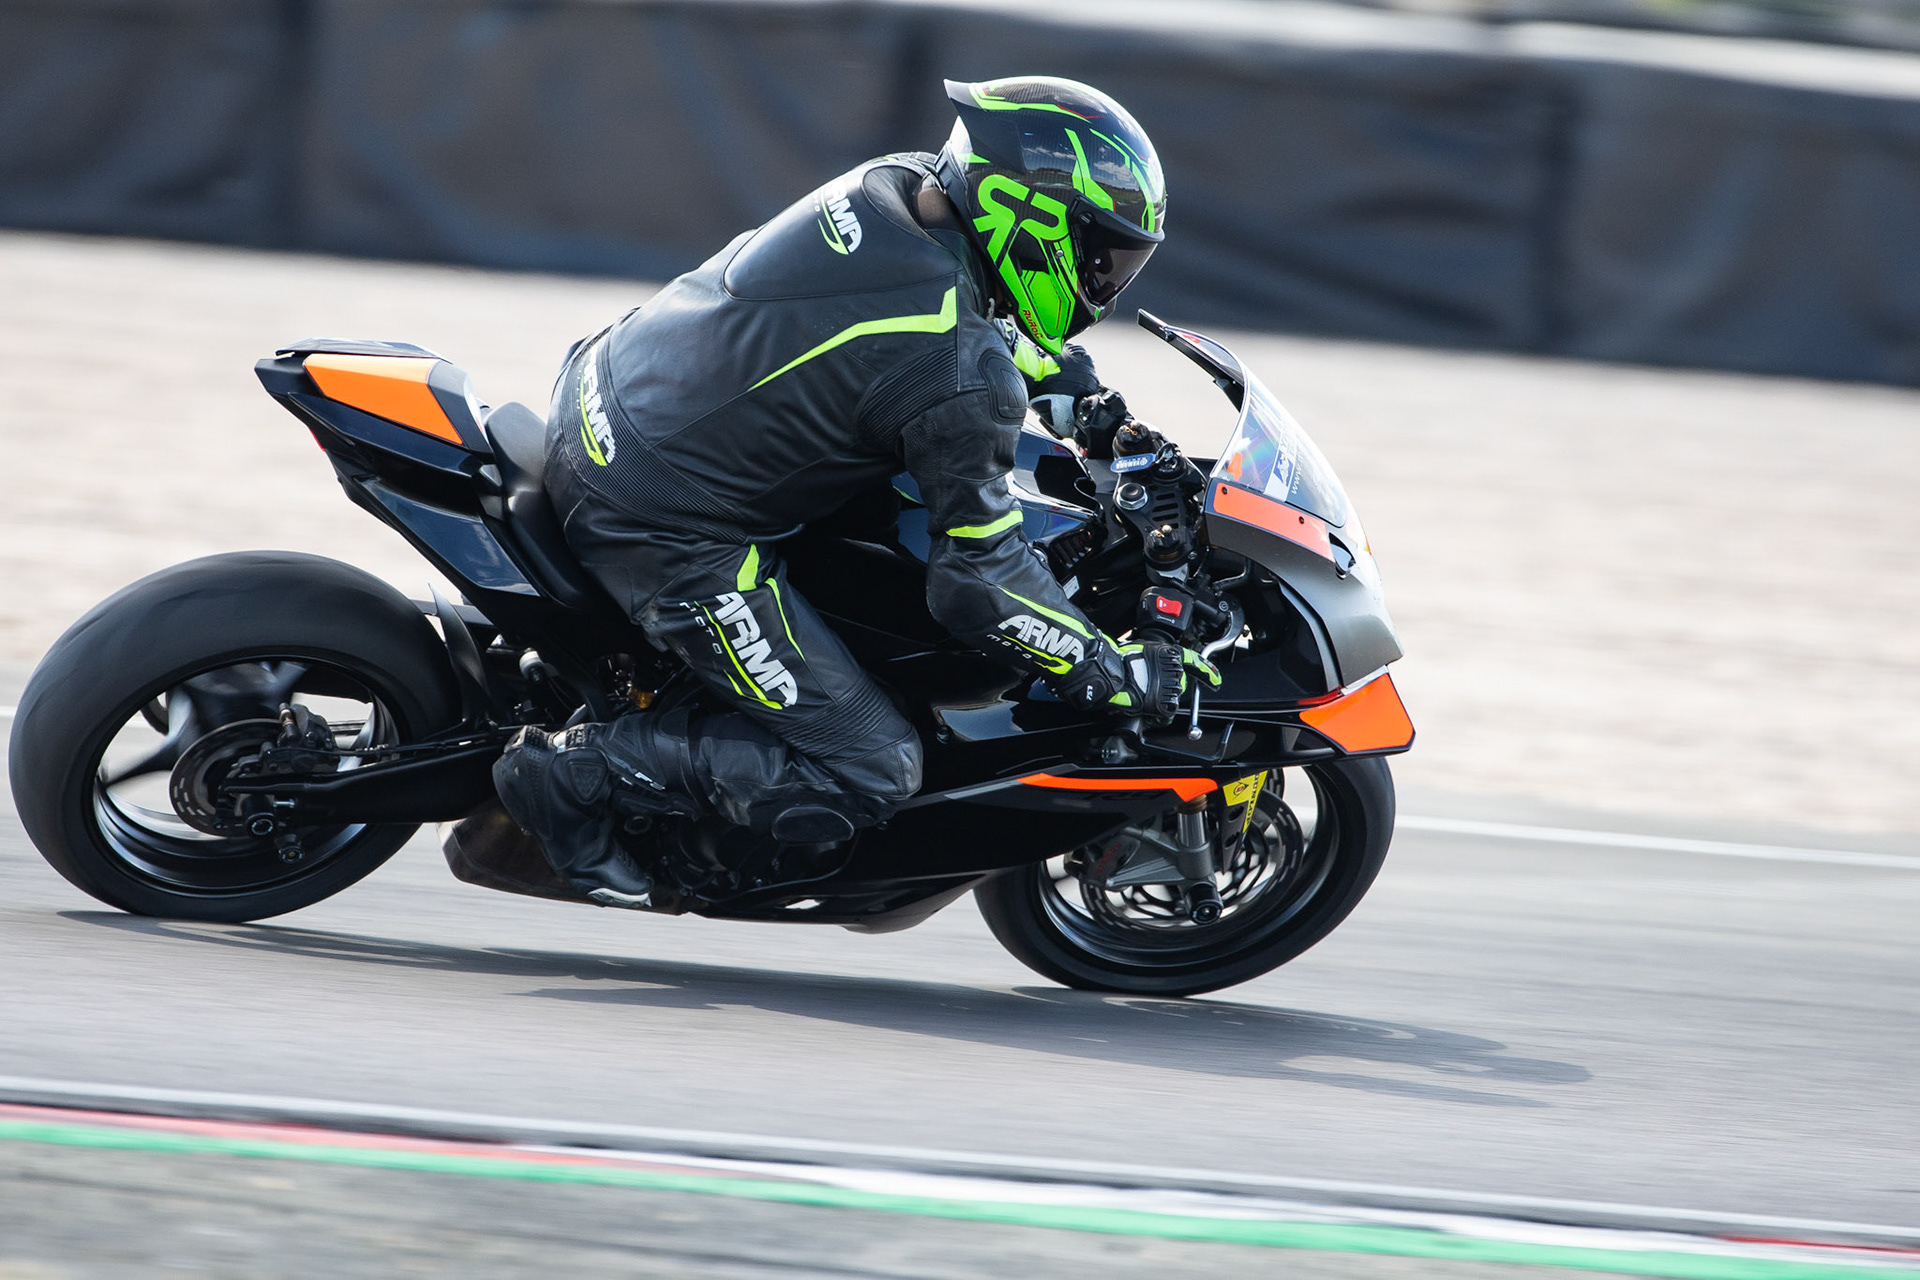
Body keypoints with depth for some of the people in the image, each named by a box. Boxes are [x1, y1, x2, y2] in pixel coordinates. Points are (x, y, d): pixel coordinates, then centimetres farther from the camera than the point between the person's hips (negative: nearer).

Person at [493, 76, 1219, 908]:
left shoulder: (895, 186, 0)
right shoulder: (960, 380, -23)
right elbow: (978, 581, -18)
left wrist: (1052, 369, 24)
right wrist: (1117, 676, -9)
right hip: (663, 524, -9)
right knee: (868, 773, -5)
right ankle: (572, 772, -3)